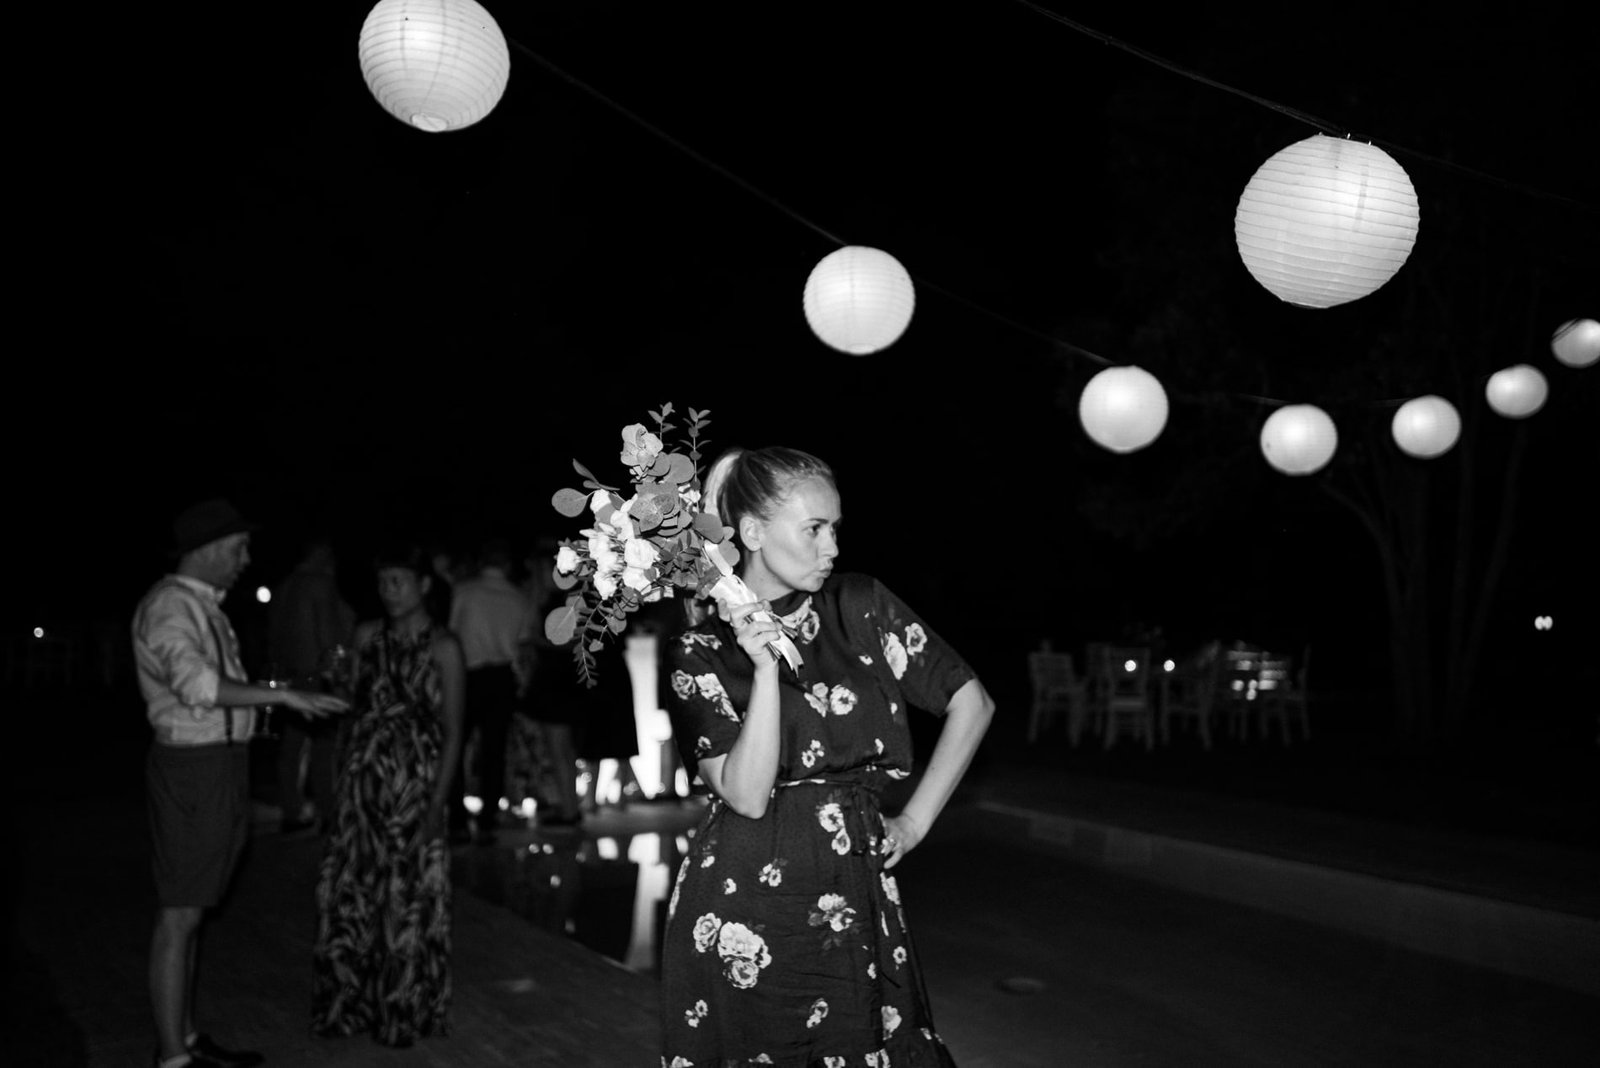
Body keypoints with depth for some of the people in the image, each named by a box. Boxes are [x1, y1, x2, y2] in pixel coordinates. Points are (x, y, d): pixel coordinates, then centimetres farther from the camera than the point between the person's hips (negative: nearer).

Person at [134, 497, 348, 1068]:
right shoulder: (169, 605, -15)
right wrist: (283, 695, -29)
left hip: (221, 762, 10)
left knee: (191, 910, 16)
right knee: (179, 914, -2)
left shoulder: (204, 604, 15)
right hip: (191, 766, -10)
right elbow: (195, 683, -30)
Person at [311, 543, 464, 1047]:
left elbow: (452, 732, -9)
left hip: (414, 784, -5)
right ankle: (353, 1002, 27)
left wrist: (437, 804, -13)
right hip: (362, 779, 5)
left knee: (408, 898, 3)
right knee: (350, 892, 8)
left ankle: (406, 1012, 20)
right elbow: (353, 703, 17)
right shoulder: (367, 636, 7)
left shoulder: (442, 647, -7)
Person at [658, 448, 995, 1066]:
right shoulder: (703, 650, -3)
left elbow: (973, 704, 5)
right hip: (742, 913, -2)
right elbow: (747, 795, -13)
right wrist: (765, 668, -20)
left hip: (854, 904, 2)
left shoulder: (862, 607, 1)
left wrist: (914, 822, 4)